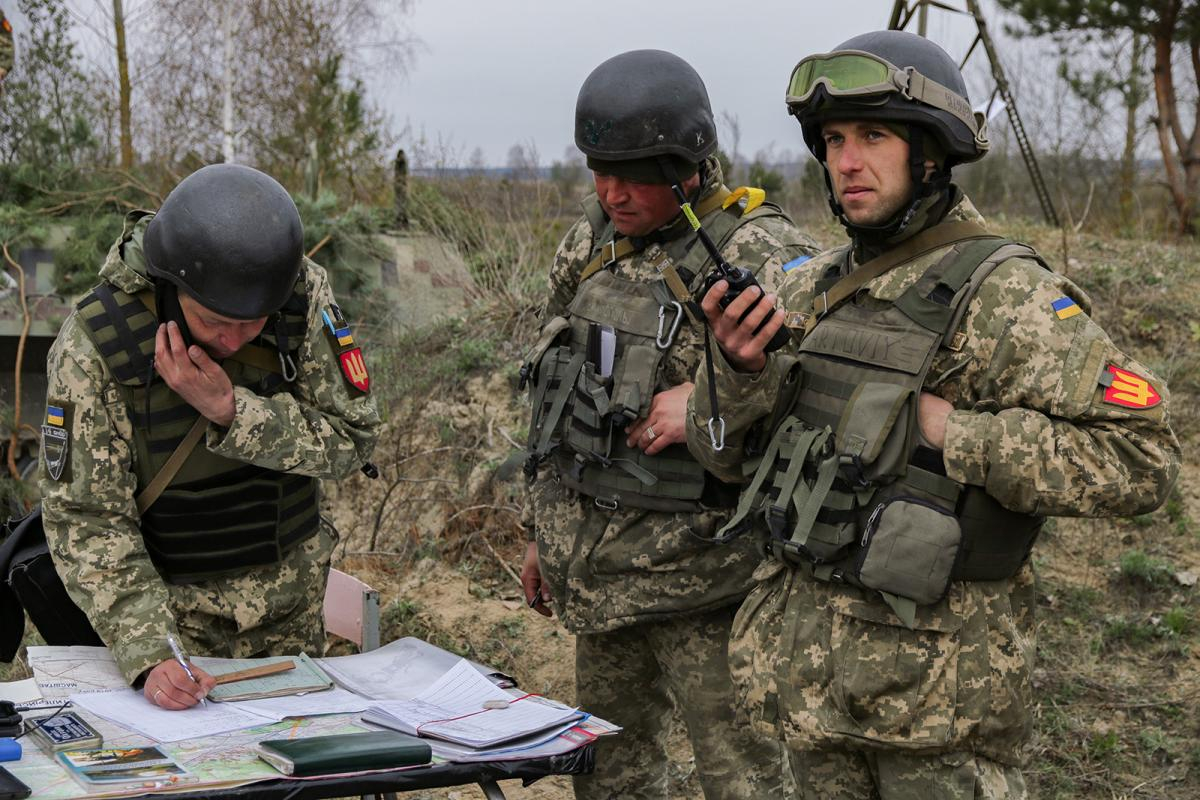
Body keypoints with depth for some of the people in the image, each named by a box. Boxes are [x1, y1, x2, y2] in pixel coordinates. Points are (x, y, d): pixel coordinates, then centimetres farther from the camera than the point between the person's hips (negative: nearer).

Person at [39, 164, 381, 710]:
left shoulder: (305, 296, -15)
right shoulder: (91, 347, -23)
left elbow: (352, 439, -13)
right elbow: (86, 520, -21)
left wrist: (230, 410, -28)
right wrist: (149, 654, -33)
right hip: (173, 606, -3)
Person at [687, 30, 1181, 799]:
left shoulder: (1005, 296, -14)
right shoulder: (814, 288, 7)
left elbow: (1140, 459, -20)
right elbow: (728, 451, 9)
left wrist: (952, 435, -21)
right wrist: (742, 369, -12)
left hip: (935, 675, -6)